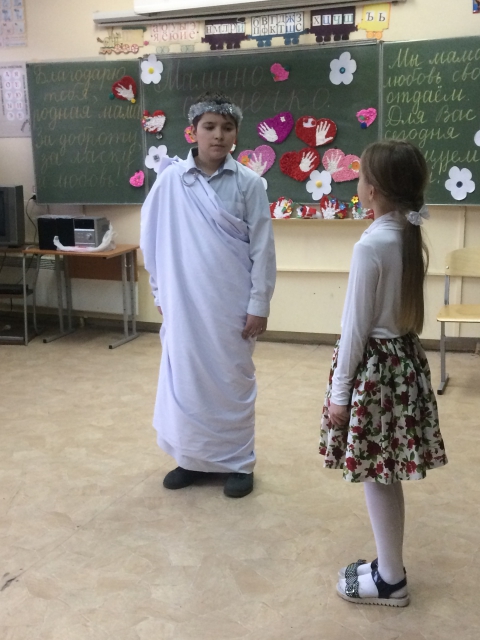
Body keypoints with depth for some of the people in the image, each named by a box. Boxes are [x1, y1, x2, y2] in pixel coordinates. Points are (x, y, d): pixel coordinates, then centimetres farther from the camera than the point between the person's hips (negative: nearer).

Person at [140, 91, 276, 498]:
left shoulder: (249, 183, -5)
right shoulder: (171, 179, -3)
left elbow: (262, 248, -4)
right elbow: (152, 238, 5)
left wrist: (259, 305, -6)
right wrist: (160, 291, 6)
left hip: (232, 304, -1)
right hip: (184, 302, 2)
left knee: (233, 381, 9)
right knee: (185, 379, 11)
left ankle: (238, 462, 25)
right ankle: (192, 458, 29)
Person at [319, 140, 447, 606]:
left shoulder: (372, 245, -20)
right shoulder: (409, 237, 5)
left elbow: (356, 327, -17)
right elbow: (399, 308, 10)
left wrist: (340, 392, -11)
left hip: (375, 366, -9)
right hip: (403, 358, 9)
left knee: (375, 477, 5)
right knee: (386, 476, 18)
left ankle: (390, 580, 20)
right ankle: (388, 567, 32)